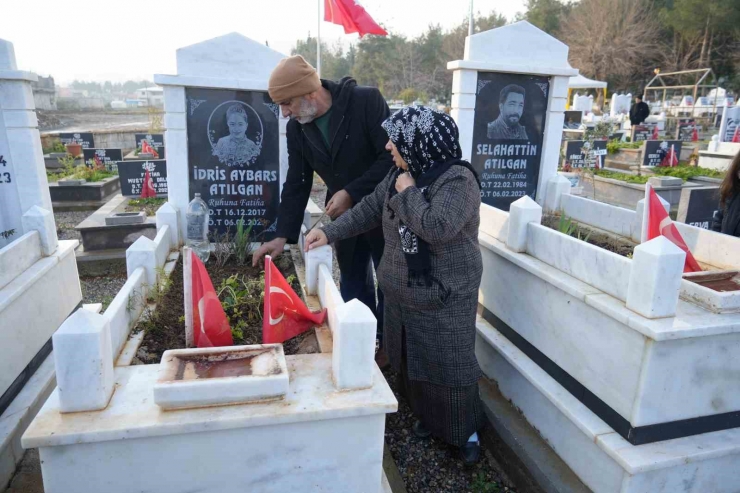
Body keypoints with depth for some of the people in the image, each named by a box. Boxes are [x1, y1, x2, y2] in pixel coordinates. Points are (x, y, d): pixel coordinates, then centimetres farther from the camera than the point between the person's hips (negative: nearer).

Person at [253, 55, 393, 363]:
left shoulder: (367, 101, -19)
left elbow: (392, 156, -20)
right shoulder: (296, 128, -3)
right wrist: (283, 235, -6)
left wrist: (352, 192, -24)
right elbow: (296, 184, 0)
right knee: (353, 284, 12)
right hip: (345, 216, 5)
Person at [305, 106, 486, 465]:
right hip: (401, 293, 7)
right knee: (410, 361, 20)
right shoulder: (401, 174, 2)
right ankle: (426, 415, 43)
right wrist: (330, 233, 4)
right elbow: (369, 209, 10)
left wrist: (409, 193, -21)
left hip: (443, 299, -7)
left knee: (448, 366, 8)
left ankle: (465, 431, 31)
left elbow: (437, 227, -34)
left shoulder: (458, 180, -21)